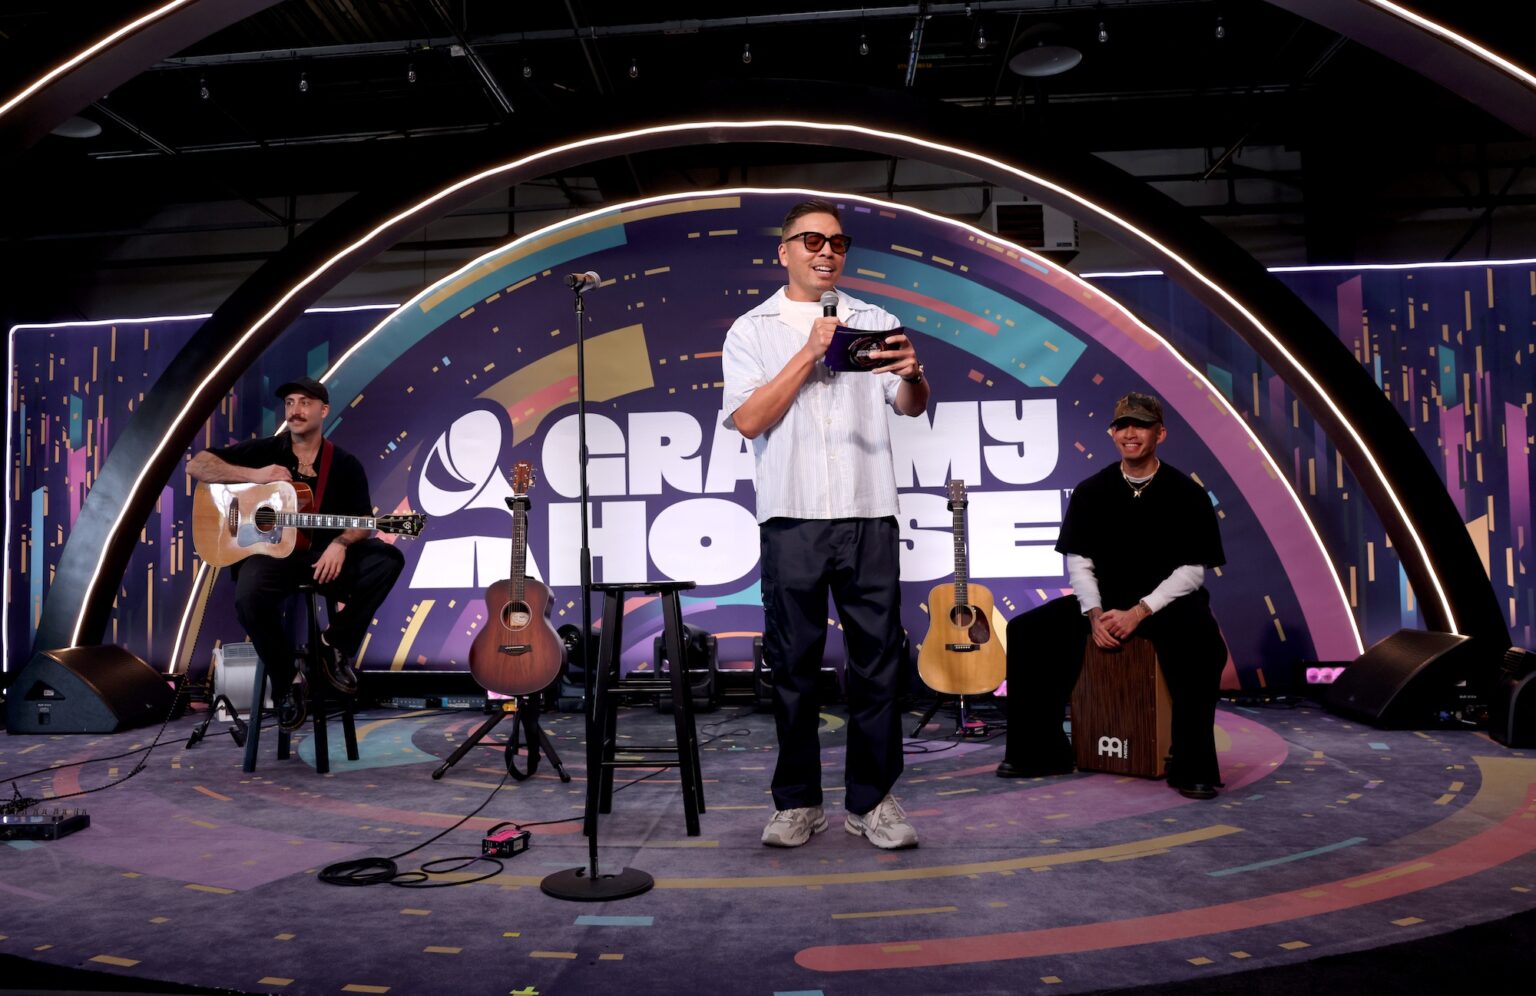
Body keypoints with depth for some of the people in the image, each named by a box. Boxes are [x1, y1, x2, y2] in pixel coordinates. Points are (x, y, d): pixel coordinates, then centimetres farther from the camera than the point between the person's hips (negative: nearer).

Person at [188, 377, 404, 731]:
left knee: (387, 559, -25)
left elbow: (363, 522, 4)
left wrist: (340, 544, -18)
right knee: (249, 597, -36)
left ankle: (336, 644, -8)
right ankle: (286, 681, -11)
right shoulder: (264, 451, 5)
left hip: (326, 557, 2)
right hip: (269, 553, -2)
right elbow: (196, 465, 1)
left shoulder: (346, 465, 6)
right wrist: (254, 475, -12)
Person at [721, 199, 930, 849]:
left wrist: (913, 374, -21)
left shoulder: (874, 322, 15)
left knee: (877, 658, 2)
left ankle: (872, 800, 12)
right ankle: (797, 802, 15)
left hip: (869, 514, 1)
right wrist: (808, 354, -9)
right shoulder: (752, 330, 11)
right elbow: (748, 420, -3)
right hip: (792, 516, -1)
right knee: (794, 663, 4)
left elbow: (912, 407, 2)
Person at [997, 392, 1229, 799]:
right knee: (1027, 630, -16)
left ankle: (1194, 766, -23)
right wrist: (1094, 613, -13)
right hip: (1104, 600, 3)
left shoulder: (1187, 494, -4)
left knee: (1200, 639, -37)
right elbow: (1078, 561, 4)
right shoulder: (1091, 491, 4)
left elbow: (1192, 570, -8)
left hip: (1168, 602, -3)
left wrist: (1139, 613, -20)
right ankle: (1039, 751, -7)